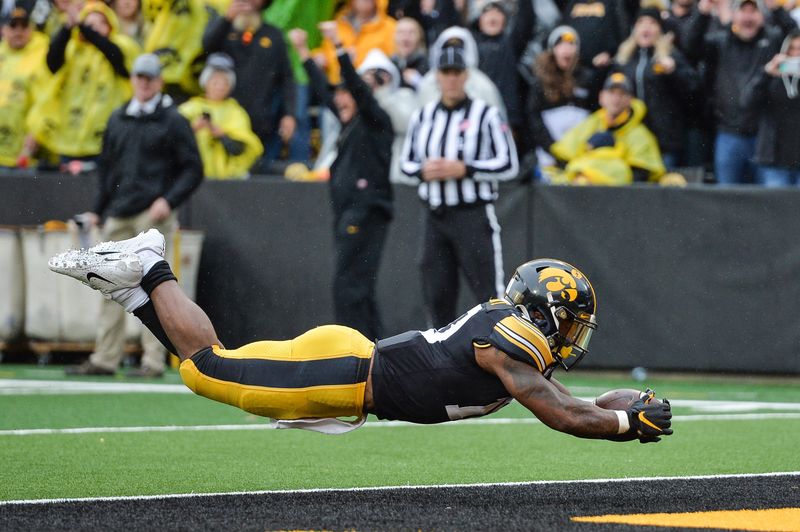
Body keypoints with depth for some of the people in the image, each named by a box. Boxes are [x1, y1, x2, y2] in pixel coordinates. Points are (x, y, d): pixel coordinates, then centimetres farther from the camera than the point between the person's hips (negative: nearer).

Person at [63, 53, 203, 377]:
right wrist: (97, 210, 17)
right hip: (117, 216, 6)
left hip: (152, 216, -6)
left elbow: (193, 170, -1)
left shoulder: (172, 121, 1)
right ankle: (105, 359, 8)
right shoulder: (118, 120, 17)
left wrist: (169, 201, -14)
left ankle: (153, 360, -7)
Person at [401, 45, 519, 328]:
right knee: (436, 293, 6)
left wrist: (464, 169, -16)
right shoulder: (422, 116, 12)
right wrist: (423, 171, -6)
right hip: (435, 216, 5)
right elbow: (406, 163, 17)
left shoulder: (485, 114, -3)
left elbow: (509, 165, -6)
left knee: (489, 293, -9)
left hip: (473, 216, -5)